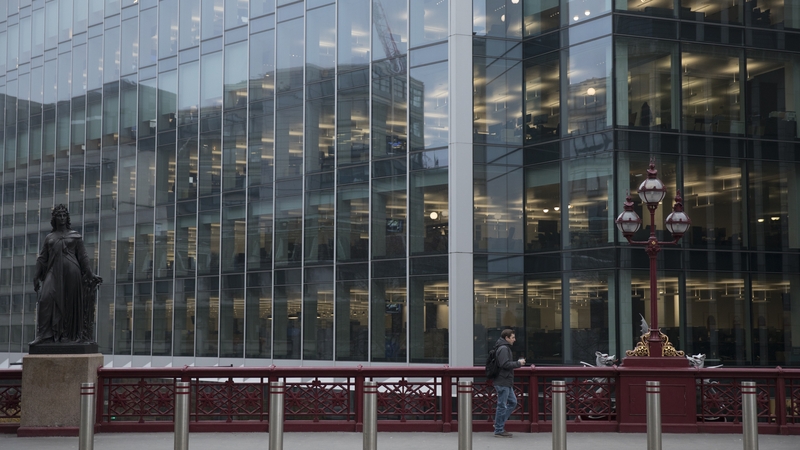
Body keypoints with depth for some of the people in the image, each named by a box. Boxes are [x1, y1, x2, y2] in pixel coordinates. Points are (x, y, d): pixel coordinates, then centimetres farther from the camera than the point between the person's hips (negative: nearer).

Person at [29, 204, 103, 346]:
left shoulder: (75, 235, 11)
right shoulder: (49, 237, 18)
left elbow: (82, 257, 7)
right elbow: (42, 258, 14)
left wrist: (90, 274, -1)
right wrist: (36, 276, 6)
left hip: (71, 271, -1)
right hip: (53, 272, 2)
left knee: (70, 302, -4)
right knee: (46, 298, -16)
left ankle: (68, 335, 1)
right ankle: (44, 335, -19)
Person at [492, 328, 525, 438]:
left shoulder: (505, 348, 18)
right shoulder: (503, 349, -15)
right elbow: (505, 364, -23)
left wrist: (517, 362, 11)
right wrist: (518, 363, -13)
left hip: (506, 383, 11)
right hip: (502, 382, -11)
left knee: (513, 402, 15)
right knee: (502, 406, -4)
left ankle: (499, 424, 18)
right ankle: (499, 430, 3)